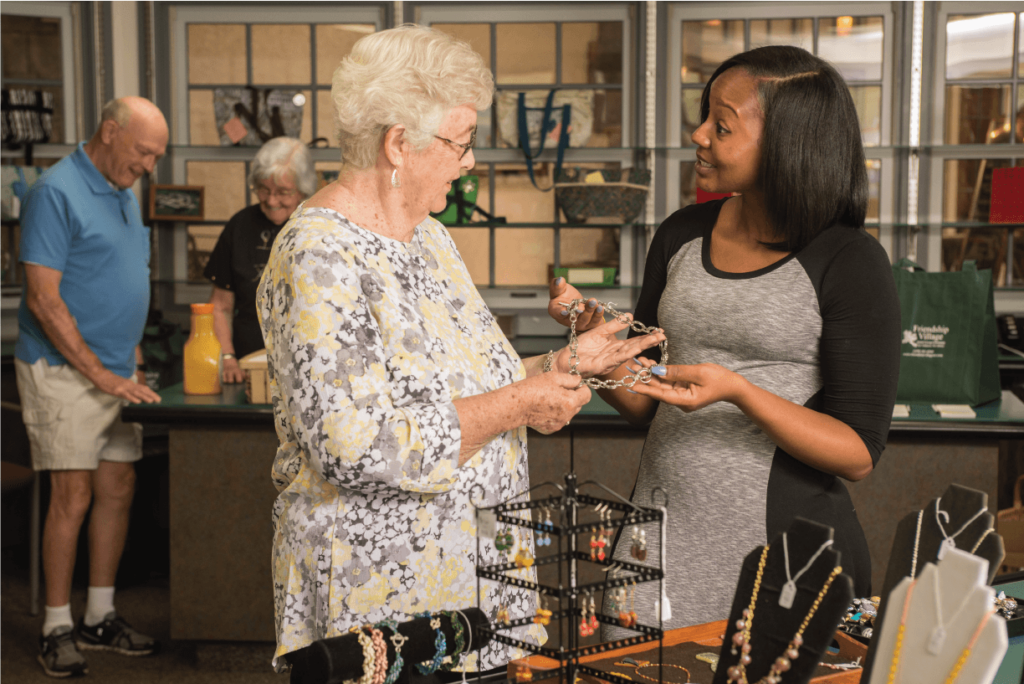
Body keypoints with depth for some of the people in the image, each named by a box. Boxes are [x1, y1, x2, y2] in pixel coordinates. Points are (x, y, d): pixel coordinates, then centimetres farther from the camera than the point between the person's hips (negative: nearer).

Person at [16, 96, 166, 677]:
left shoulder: (125, 194, 14)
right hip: (65, 370, -8)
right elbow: (44, 300, -18)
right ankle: (58, 627, 5)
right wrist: (101, 374, -18)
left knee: (119, 490, 9)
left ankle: (101, 617, 20)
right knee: (73, 496, -6)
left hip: (116, 373, 8)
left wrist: (134, 361, 15)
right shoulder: (57, 192, -13)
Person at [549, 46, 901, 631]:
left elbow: (860, 455, -12)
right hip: (664, 536, 5)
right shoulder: (682, 236, 7)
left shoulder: (849, 262, -9)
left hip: (785, 540, -5)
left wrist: (737, 391, -23)